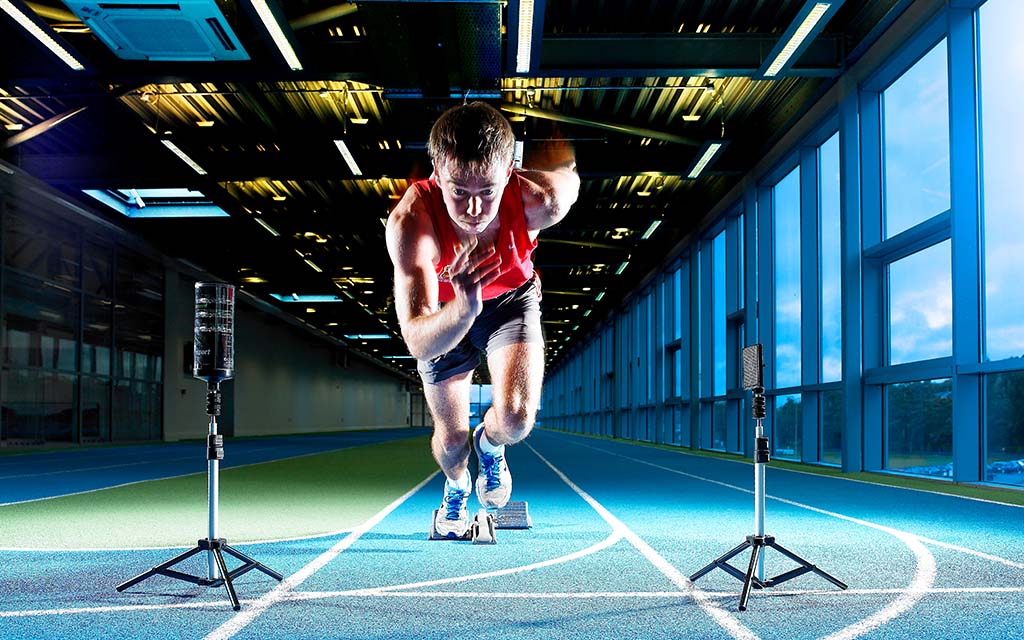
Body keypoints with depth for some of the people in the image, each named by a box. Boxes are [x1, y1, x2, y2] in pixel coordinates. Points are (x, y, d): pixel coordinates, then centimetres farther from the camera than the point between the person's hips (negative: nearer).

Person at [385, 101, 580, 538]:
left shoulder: (537, 199, -38)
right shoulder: (411, 222, -43)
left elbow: (568, 171, -10)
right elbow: (417, 341, -50)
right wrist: (462, 308, -71)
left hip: (511, 298, 0)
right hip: (445, 313, 0)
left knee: (516, 419, -20)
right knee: (451, 438, 10)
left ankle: (489, 444, 20)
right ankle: (456, 487, 50)